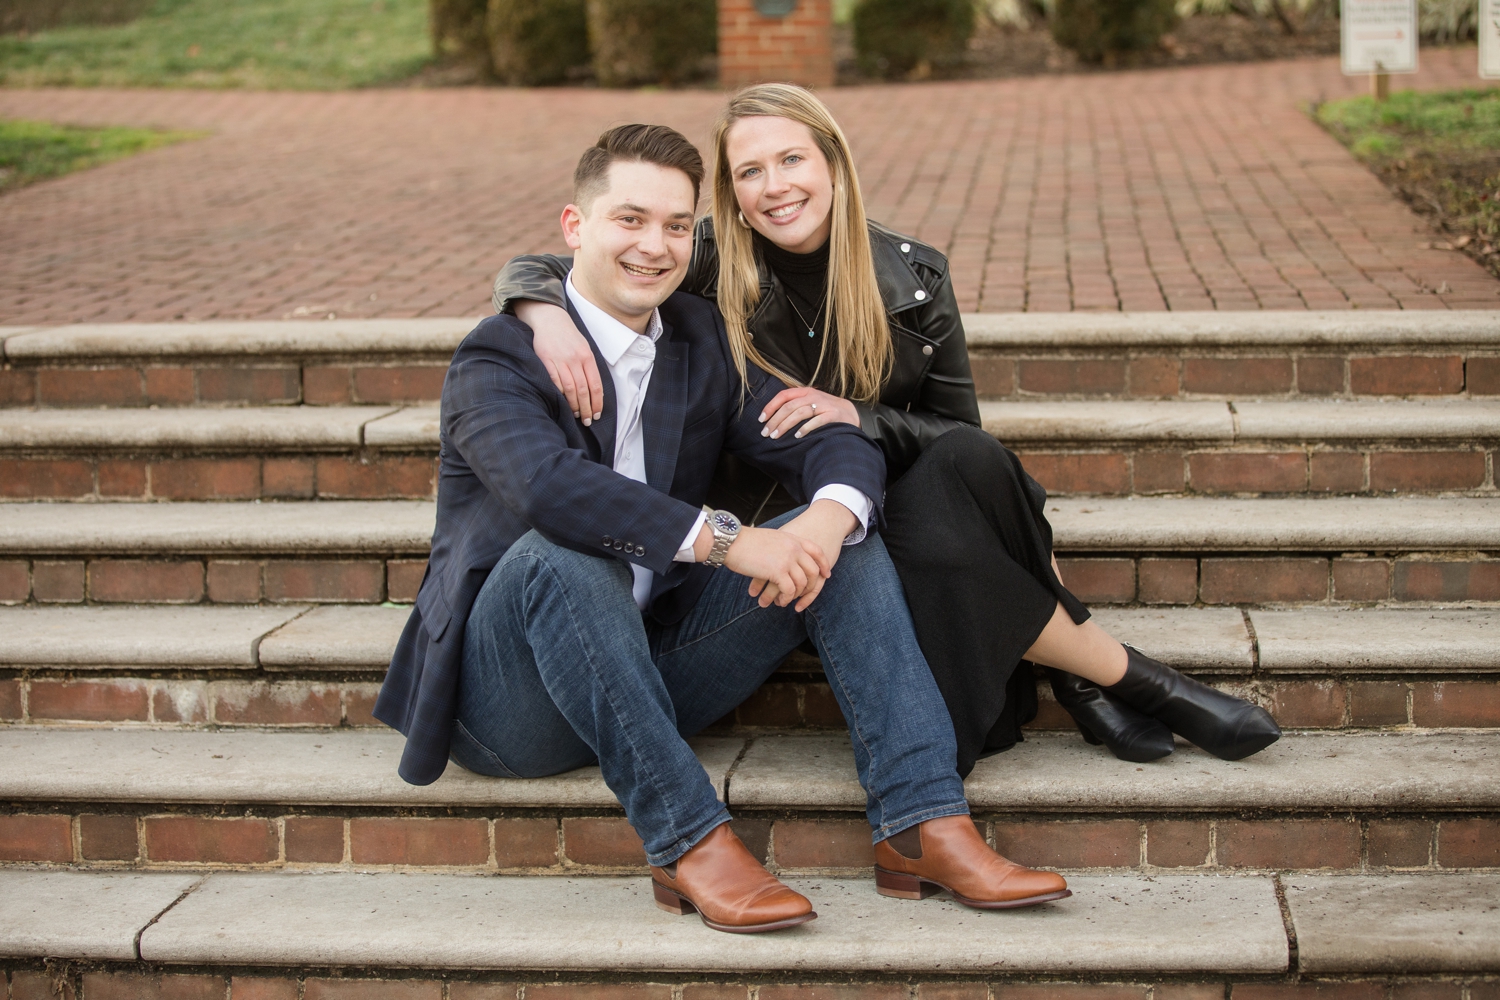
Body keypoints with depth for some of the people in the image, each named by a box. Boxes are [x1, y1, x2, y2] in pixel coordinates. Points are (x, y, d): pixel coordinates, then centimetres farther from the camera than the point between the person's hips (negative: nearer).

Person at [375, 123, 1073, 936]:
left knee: (846, 543, -9)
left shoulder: (704, 341, 9)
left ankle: (925, 827, -21)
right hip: (512, 705, -5)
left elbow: (834, 443, 0)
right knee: (563, 554, -36)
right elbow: (547, 483, -31)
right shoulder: (497, 359, -10)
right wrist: (725, 540, -36)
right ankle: (688, 841, -30)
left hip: (652, 672, 6)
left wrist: (830, 516, -25)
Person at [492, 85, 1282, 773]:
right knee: (935, 550, -33)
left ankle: (1070, 675, -19)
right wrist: (549, 317, -32)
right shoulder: (710, 266, -7)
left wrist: (861, 418, -18)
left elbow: (958, 429, 2)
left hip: (894, 504, 2)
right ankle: (1131, 678, -14)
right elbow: (530, 274, -7)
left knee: (966, 461, -34)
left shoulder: (912, 276, -2)